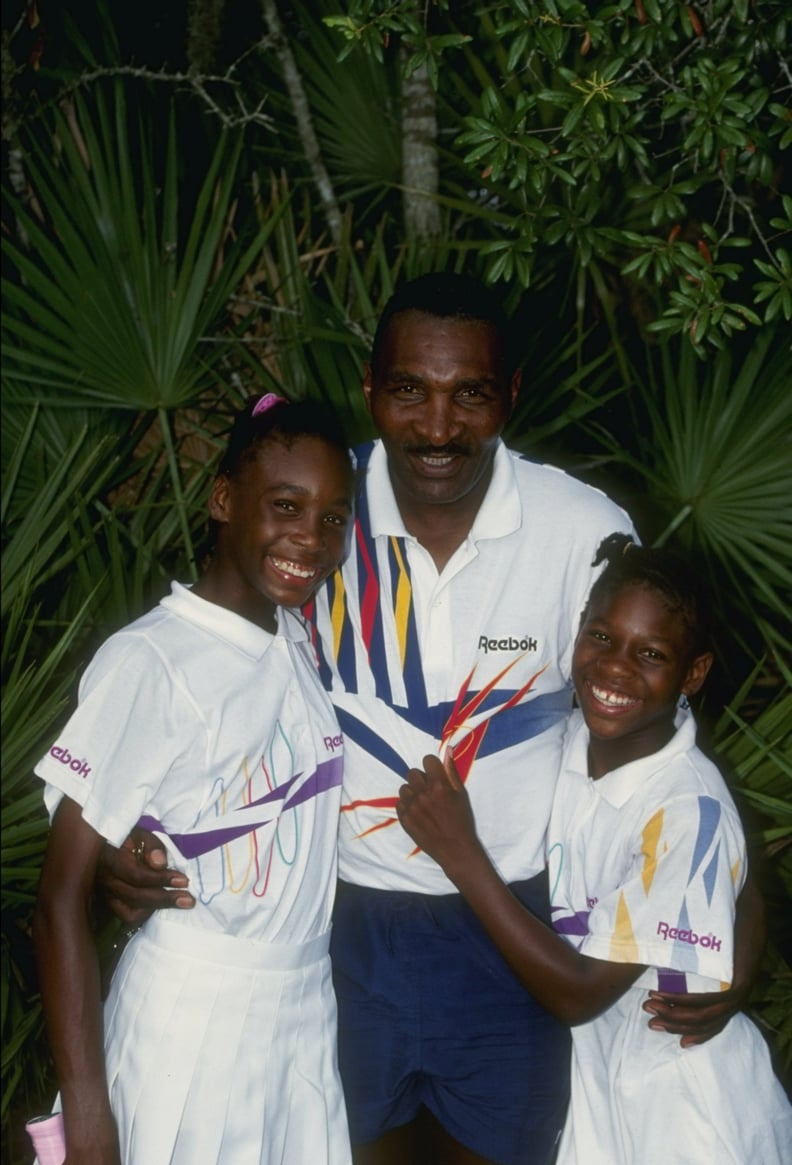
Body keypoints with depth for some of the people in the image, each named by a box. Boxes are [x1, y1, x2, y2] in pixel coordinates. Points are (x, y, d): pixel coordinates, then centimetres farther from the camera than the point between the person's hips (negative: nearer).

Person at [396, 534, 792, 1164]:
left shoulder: (691, 812, -27)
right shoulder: (569, 739, -9)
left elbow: (579, 992, -24)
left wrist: (461, 854, -26)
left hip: (679, 1113, -5)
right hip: (582, 1075, 5)